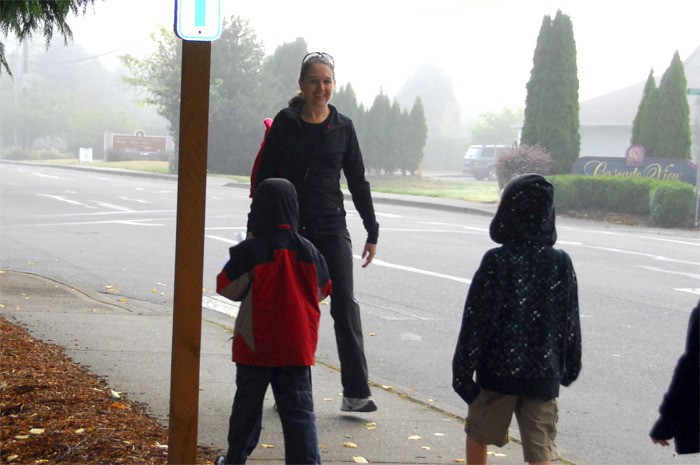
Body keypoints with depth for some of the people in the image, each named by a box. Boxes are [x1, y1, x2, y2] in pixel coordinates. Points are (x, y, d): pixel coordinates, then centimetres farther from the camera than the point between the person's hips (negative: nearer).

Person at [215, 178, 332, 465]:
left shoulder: (249, 252, -14)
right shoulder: (309, 252, -1)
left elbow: (227, 287, -7)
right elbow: (322, 290, 11)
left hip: (256, 347, -2)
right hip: (298, 347, 2)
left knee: (247, 405, 14)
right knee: (299, 411, 4)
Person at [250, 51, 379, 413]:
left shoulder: (343, 127, 4)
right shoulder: (285, 122, 0)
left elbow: (358, 182, 9)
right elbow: (264, 176, 3)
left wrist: (372, 232, 7)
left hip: (331, 229, 1)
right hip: (288, 228, -1)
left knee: (345, 305, -6)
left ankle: (356, 392, -4)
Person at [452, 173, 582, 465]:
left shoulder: (496, 261, -13)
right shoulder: (561, 263, -1)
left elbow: (475, 321, -12)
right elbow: (571, 323, 6)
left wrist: (462, 371, -4)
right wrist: (570, 368, 19)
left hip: (498, 371, -2)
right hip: (544, 375, 2)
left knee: (478, 435, 21)